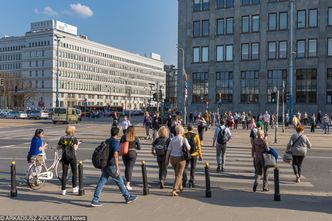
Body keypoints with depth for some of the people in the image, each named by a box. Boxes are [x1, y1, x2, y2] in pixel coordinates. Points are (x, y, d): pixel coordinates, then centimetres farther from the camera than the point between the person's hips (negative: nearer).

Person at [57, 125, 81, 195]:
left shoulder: (62, 138, 4)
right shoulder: (74, 138, -6)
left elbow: (58, 147, 5)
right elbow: (75, 148, -12)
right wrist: (77, 144, 6)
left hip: (64, 157, 3)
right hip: (72, 157, -3)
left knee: (64, 174, 6)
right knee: (74, 173, 12)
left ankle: (63, 190, 6)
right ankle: (74, 188, 17)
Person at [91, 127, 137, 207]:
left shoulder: (107, 141, 10)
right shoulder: (116, 142, -15)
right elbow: (115, 155, -23)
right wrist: (117, 168, -22)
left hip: (105, 165, 7)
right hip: (111, 166, -7)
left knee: (101, 182, 5)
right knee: (119, 181, 7)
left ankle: (95, 200, 3)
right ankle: (128, 197, 22)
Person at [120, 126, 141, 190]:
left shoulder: (124, 137, -5)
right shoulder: (135, 138, -6)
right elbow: (139, 148, 1)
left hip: (124, 153, 2)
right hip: (132, 153, -2)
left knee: (126, 167, 18)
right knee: (130, 168, -1)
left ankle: (128, 181, 27)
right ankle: (128, 184, -8)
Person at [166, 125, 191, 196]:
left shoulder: (172, 139, 2)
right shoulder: (184, 139, -11)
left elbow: (168, 150, 1)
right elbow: (188, 148, -16)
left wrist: (167, 160, 8)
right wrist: (189, 145, 6)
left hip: (172, 158, 5)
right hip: (180, 159, -5)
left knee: (177, 173, 26)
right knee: (178, 175, 4)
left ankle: (180, 187, 39)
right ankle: (174, 191, -3)